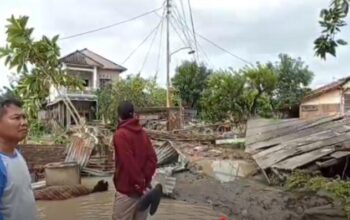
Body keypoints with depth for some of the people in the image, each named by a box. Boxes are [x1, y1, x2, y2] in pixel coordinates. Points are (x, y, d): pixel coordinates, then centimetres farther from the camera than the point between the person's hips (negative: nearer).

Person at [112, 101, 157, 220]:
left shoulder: (120, 135, -12)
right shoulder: (143, 133, 6)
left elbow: (129, 164, -19)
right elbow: (152, 158, -1)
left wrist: (140, 186, -14)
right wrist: (144, 181, -5)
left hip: (127, 191, -6)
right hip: (143, 189, 6)